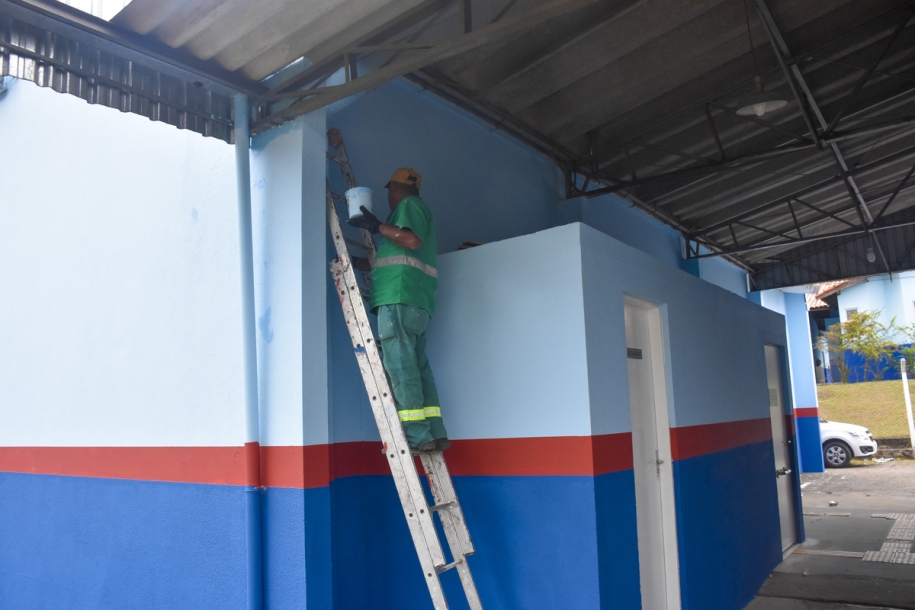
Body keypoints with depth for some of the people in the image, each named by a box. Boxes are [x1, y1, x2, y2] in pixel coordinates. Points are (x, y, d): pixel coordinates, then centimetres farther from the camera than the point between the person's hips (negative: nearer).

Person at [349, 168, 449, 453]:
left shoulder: (409, 204, 4)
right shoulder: (419, 210, 33)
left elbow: (412, 240, -17)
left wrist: (377, 226, -9)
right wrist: (354, 262, 36)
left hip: (400, 298, -10)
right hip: (418, 303, 10)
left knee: (400, 365, -12)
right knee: (418, 366, 7)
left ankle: (417, 435, -15)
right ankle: (436, 434, 3)